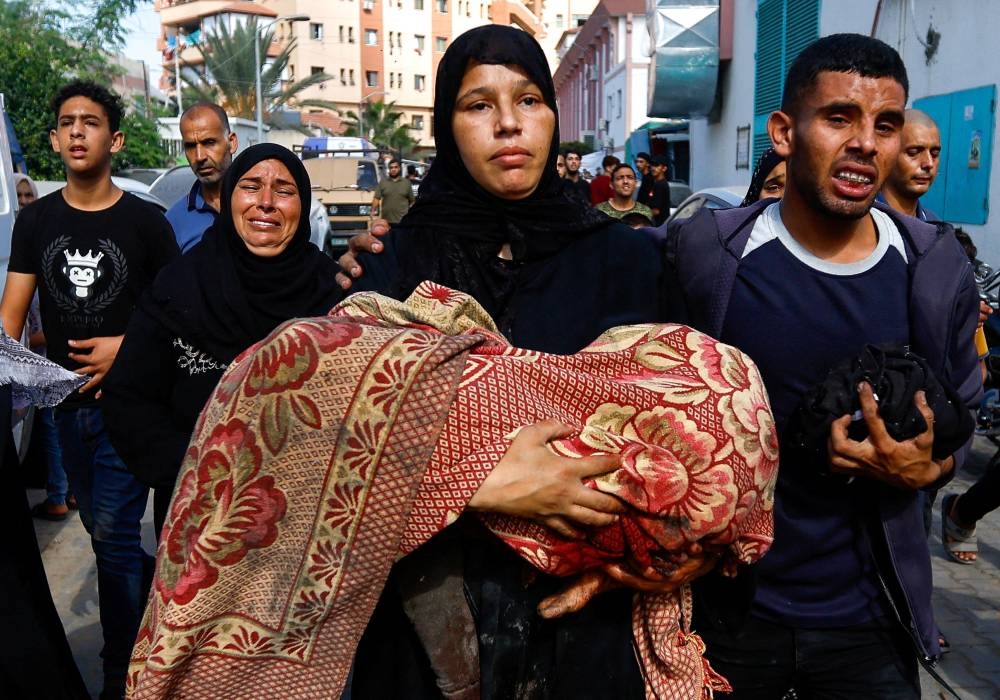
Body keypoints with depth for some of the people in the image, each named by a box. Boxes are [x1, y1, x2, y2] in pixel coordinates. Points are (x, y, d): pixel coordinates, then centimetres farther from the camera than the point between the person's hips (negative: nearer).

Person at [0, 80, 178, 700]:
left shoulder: (146, 222, -6)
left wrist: (126, 346, -17)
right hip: (68, 400, 5)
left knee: (113, 534, -3)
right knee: (101, 527, 17)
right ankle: (156, 587, 42)